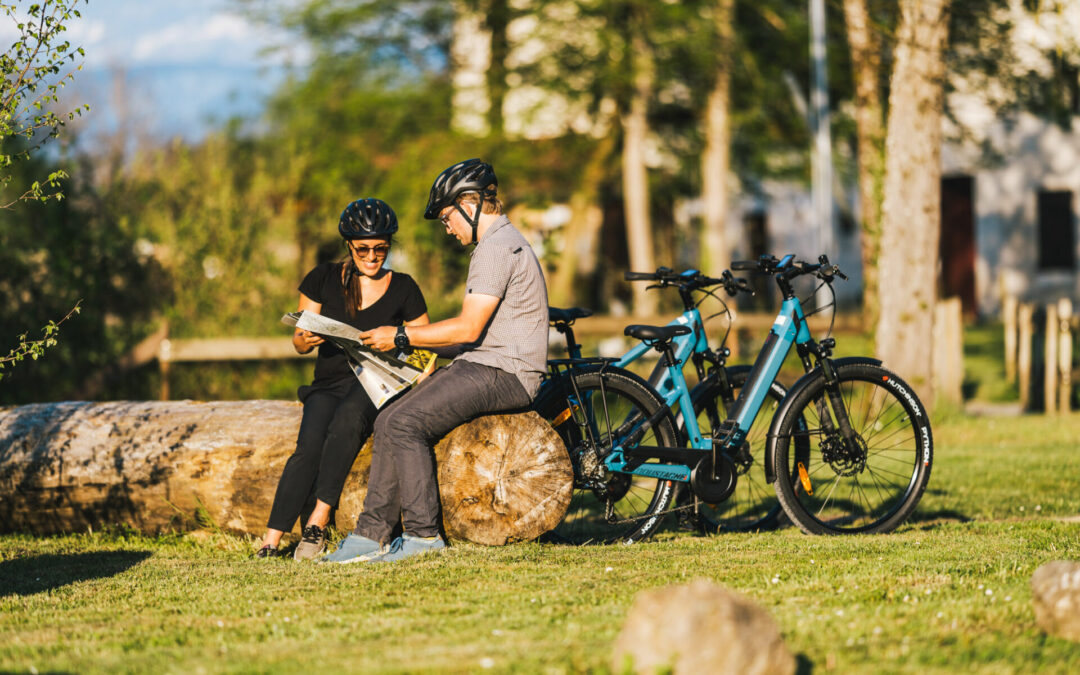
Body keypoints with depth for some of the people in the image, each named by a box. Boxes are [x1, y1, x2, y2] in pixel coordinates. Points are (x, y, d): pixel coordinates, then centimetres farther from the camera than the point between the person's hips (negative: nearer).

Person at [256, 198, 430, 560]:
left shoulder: (403, 288, 8)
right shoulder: (324, 279, 8)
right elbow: (298, 343, 9)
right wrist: (305, 338, -15)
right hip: (329, 383, 1)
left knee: (348, 418, -37)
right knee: (309, 445, -30)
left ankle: (317, 521, -36)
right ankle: (271, 541, -33)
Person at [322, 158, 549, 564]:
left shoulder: (496, 248, -13)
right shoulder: (498, 242, 22)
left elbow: (469, 329, -19)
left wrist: (402, 337, -11)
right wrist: (418, 344, 17)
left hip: (502, 374, -10)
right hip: (485, 365, 10)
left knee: (404, 424, -21)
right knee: (389, 424, 1)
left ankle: (423, 534, -16)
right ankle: (373, 533, 0)